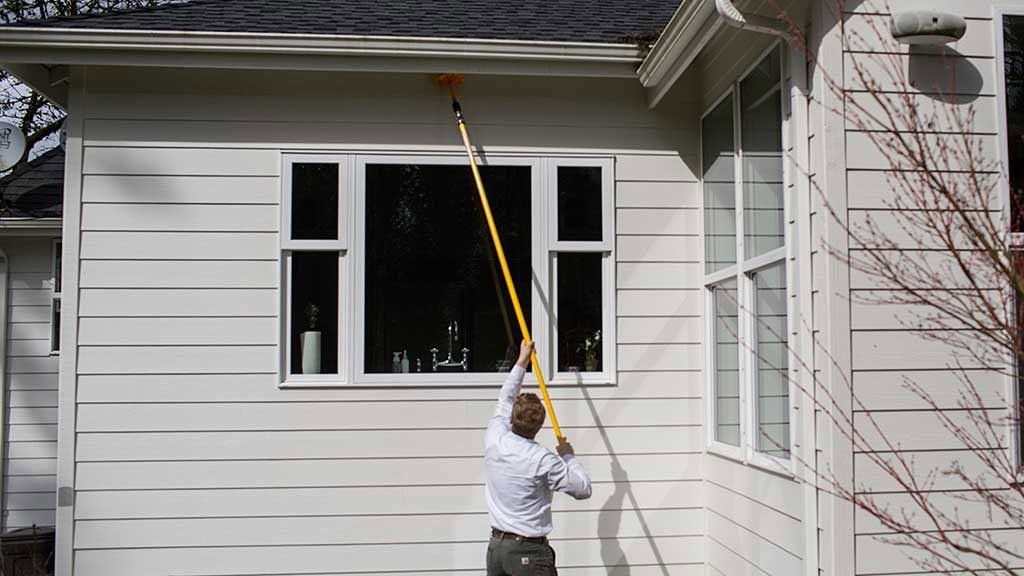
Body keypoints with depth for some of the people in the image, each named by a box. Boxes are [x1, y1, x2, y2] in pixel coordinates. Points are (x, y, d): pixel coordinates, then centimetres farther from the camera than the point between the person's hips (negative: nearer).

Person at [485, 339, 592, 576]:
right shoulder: (543, 460, -17)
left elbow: (504, 400, 16)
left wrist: (522, 361, 26)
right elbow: (583, 489, -6)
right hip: (529, 552, -6)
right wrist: (568, 456, 9)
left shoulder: (494, 439, -3)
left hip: (496, 546, 6)